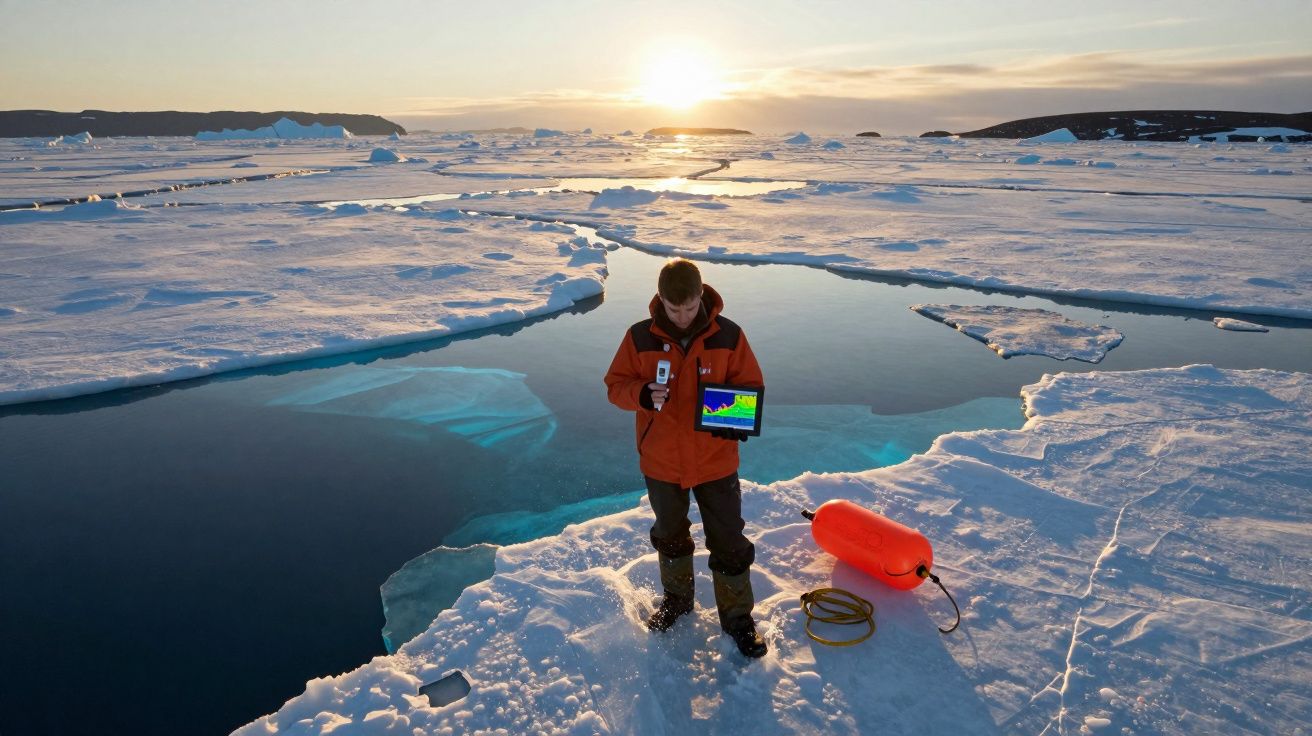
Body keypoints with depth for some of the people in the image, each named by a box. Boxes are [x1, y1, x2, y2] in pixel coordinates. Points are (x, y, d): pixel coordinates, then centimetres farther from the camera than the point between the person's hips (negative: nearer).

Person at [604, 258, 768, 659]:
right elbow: (616, 385, -4)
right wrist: (642, 394, -26)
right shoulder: (641, 337, -11)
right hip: (661, 462, 2)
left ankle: (737, 615, 30)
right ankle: (677, 597, 47)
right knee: (670, 535, 23)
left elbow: (750, 385, -3)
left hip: (716, 461, -1)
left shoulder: (728, 335, -12)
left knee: (728, 541, 9)